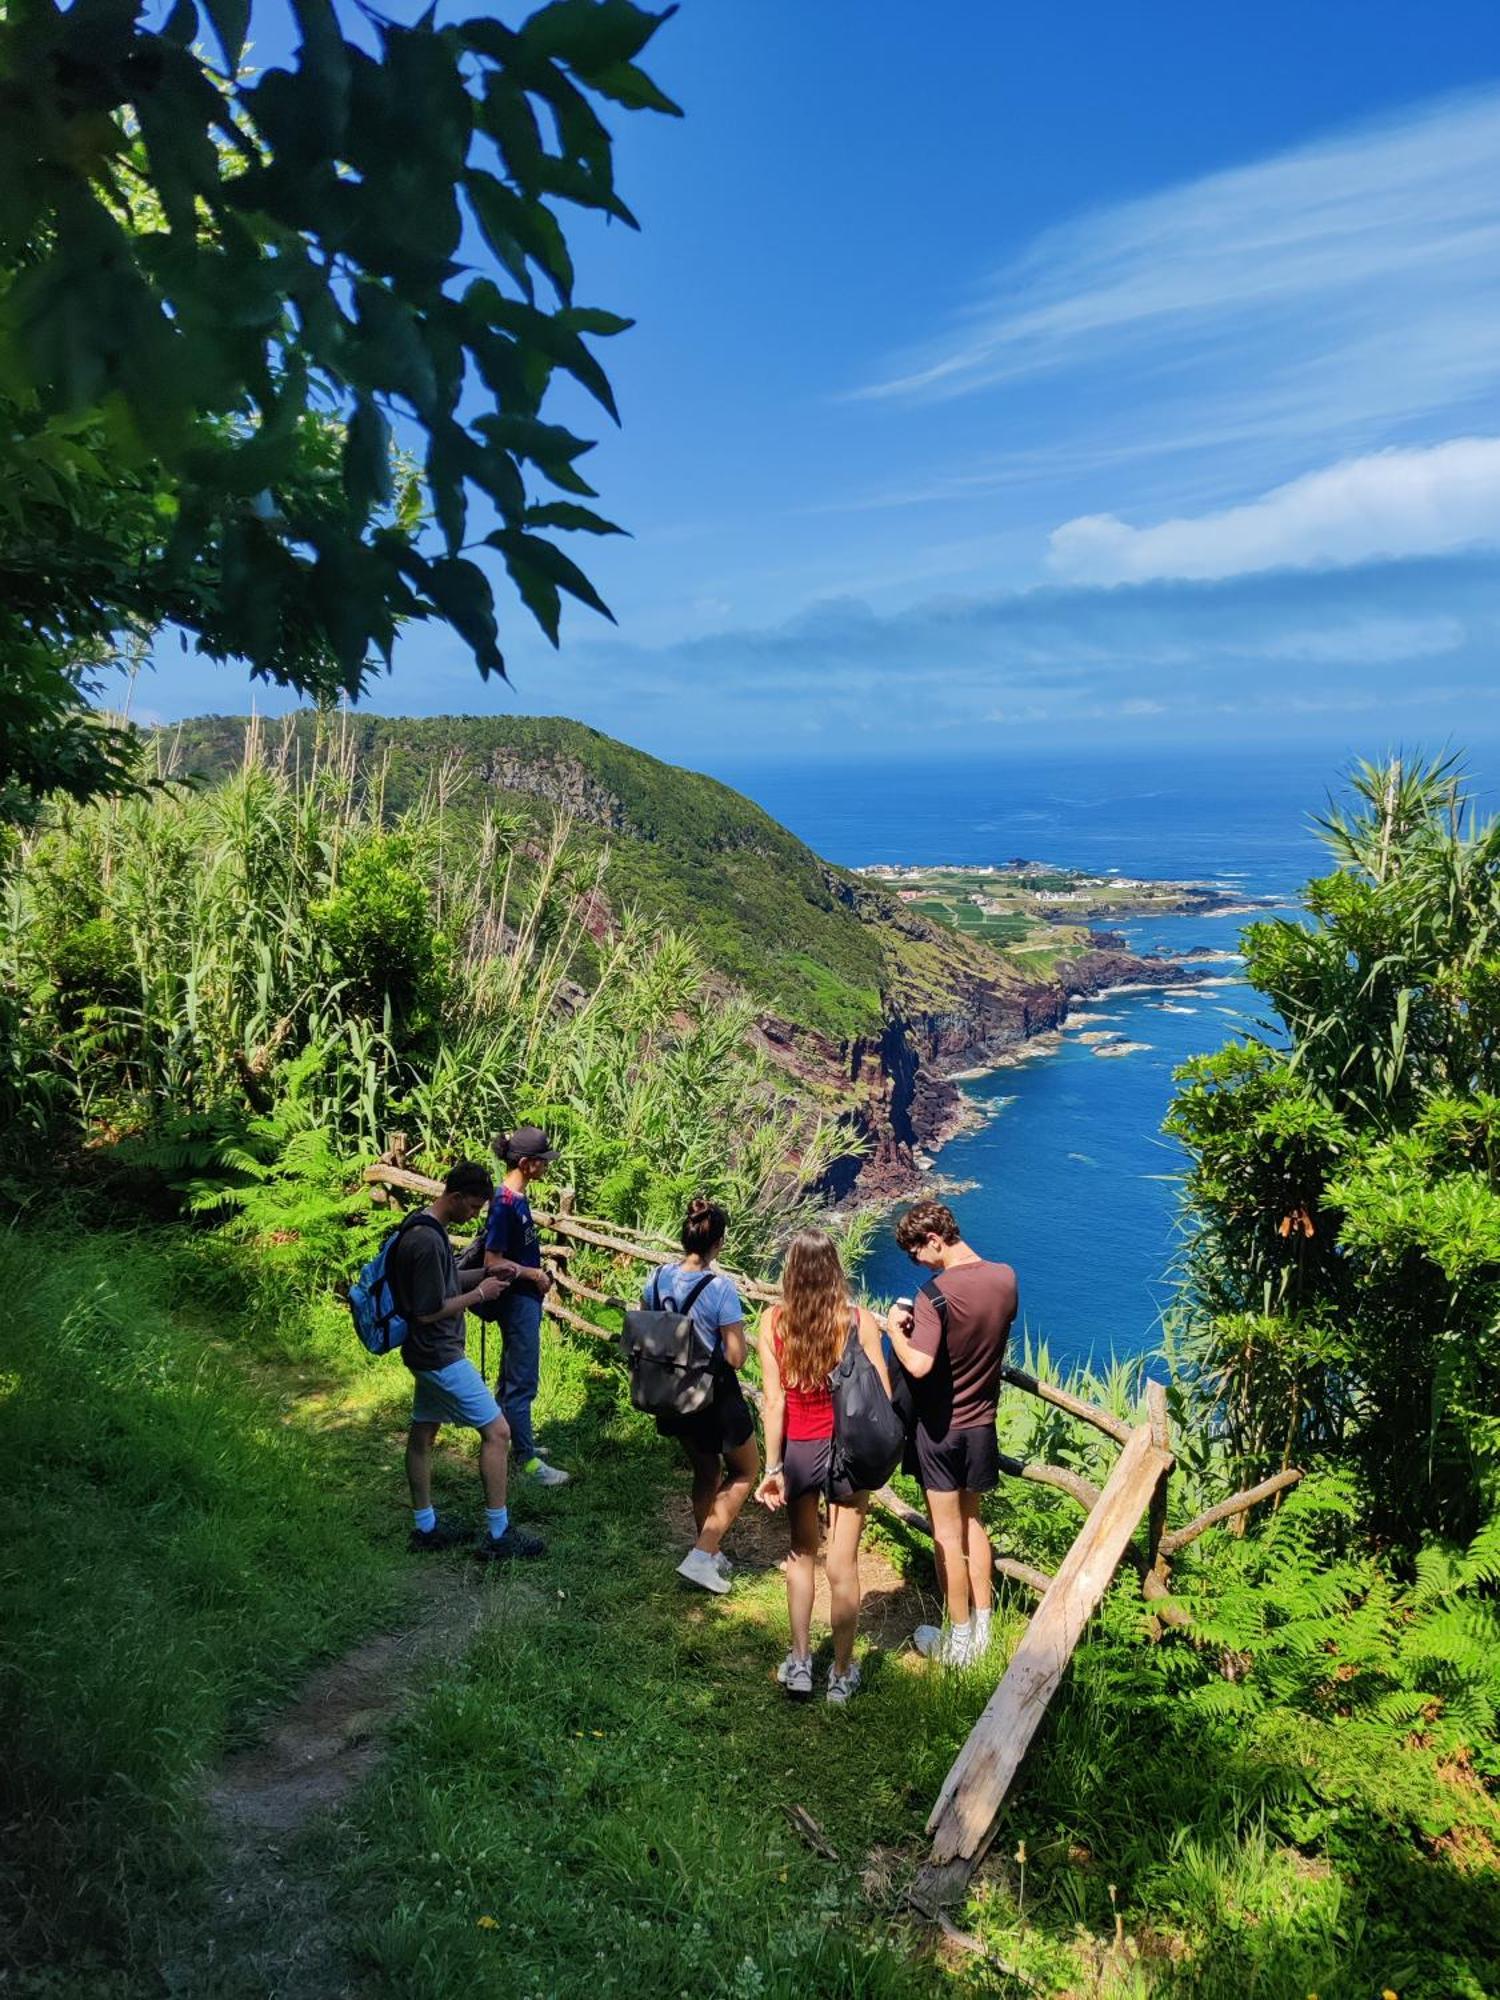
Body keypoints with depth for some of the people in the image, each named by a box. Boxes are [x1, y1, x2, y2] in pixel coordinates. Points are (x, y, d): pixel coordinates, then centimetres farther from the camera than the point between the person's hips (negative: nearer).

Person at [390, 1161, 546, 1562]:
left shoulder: (419, 1228, 6)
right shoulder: (428, 1240, -26)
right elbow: (428, 1312, -24)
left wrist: (483, 1275, 8)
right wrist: (478, 1294, -14)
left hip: (428, 1354, 10)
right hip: (440, 1355, -10)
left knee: (422, 1434, 16)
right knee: (497, 1432, -4)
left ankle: (424, 1527, 27)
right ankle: (498, 1535, 3)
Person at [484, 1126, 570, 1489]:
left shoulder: (517, 1197, 6)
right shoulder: (505, 1203, -22)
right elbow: (493, 1261, -23)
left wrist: (539, 1272, 10)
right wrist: (535, 1275, -14)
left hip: (525, 1299, 10)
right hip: (517, 1300, -10)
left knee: (512, 1376, 20)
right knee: (523, 1382, -1)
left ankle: (511, 1441, 32)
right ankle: (526, 1459, 7)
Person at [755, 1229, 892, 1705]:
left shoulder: (774, 1322, -13)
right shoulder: (860, 1321, -14)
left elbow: (774, 1403, -11)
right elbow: (882, 1397, -10)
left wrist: (773, 1467, -4)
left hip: (798, 1451, 1)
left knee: (801, 1556, 22)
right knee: (842, 1568, 11)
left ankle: (799, 1664, 28)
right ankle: (842, 1674, 25)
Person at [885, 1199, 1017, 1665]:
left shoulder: (935, 1294, -24)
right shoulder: (1005, 1278, -4)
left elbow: (919, 1365, -32)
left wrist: (895, 1329, -14)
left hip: (941, 1426, -6)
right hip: (982, 1422, 6)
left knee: (947, 1534, 7)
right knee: (972, 1522, 21)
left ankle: (959, 1640, 18)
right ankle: (982, 1627, 30)